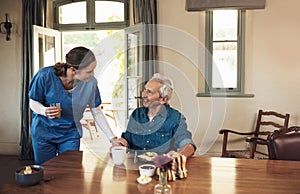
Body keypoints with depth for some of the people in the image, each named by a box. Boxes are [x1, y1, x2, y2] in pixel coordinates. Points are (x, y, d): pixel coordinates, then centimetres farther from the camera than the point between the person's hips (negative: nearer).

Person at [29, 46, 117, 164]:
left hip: (70, 134, 1)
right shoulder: (45, 76, -23)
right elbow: (33, 102, -8)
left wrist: (112, 138, -10)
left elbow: (97, 112, -6)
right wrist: (44, 110, -31)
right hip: (43, 132, -1)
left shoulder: (90, 82, -17)